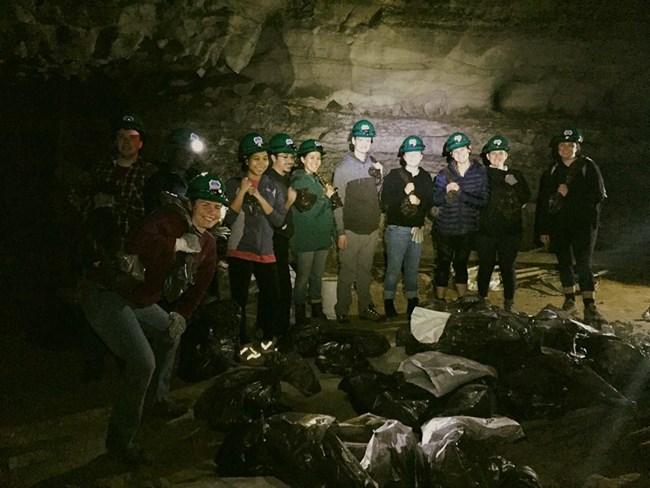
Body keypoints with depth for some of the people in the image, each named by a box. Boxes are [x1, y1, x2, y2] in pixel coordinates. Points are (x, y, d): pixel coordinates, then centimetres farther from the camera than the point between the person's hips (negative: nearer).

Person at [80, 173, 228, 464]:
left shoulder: (208, 246, 6)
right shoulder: (172, 219, -22)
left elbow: (198, 286, 14)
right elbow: (136, 241, -40)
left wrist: (181, 314, 4)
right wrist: (179, 244, -36)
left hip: (139, 301, 10)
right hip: (107, 295, -10)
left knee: (171, 334, 27)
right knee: (143, 362, -20)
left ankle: (160, 400, 48)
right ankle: (120, 439, -2)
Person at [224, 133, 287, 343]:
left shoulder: (274, 186, 7)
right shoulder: (233, 184, -1)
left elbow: (279, 220, -4)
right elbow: (228, 219, -10)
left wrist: (260, 197, -13)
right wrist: (242, 192, -15)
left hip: (266, 251, 3)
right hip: (239, 251, -3)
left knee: (272, 296, 8)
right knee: (239, 298, 1)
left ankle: (268, 338, 26)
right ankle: (241, 340, 15)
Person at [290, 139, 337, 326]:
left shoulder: (318, 179, 14)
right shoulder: (299, 180, -10)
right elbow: (308, 208, -18)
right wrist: (327, 197, -8)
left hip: (322, 237, 7)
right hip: (306, 238, -7)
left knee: (317, 276, 14)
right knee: (303, 276, 1)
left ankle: (317, 309, 24)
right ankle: (300, 312, 11)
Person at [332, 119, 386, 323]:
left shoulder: (373, 164, 7)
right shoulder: (343, 168, -9)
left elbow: (377, 195, 13)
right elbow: (338, 202, -10)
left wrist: (379, 177, -5)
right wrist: (340, 232, -13)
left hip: (371, 229, 5)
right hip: (351, 230, -5)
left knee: (365, 271, 15)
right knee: (347, 272, 3)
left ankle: (366, 308, 25)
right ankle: (342, 310, 15)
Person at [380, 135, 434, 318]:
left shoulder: (425, 177, 10)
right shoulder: (394, 175, -2)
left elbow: (430, 202, 10)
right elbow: (386, 201, -9)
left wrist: (419, 201, -9)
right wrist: (405, 193, -16)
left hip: (417, 229, 4)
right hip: (397, 229, -4)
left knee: (413, 268, 10)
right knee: (394, 267, -2)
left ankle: (412, 300, 22)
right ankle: (389, 302, 10)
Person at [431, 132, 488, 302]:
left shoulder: (480, 172, -5)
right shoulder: (444, 174, -4)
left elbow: (483, 202, -12)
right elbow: (436, 201, -6)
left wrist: (460, 193, -22)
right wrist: (446, 190, -27)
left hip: (468, 230, 1)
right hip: (445, 229, -1)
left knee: (461, 265, 15)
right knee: (442, 266, 4)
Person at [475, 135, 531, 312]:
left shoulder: (515, 174, 10)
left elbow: (526, 197, 1)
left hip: (510, 230, 2)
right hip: (486, 229, -2)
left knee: (508, 267, 6)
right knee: (486, 266, 6)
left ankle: (509, 303, 18)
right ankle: (482, 301, 19)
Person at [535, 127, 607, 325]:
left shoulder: (588, 167, -1)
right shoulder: (551, 172, 8)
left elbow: (598, 196, -9)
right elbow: (542, 202, 6)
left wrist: (569, 193, -13)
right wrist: (542, 229, 1)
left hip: (583, 224, -4)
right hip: (558, 225, 4)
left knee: (583, 264, -11)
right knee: (564, 263, 10)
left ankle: (590, 307, -9)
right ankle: (569, 301, 24)